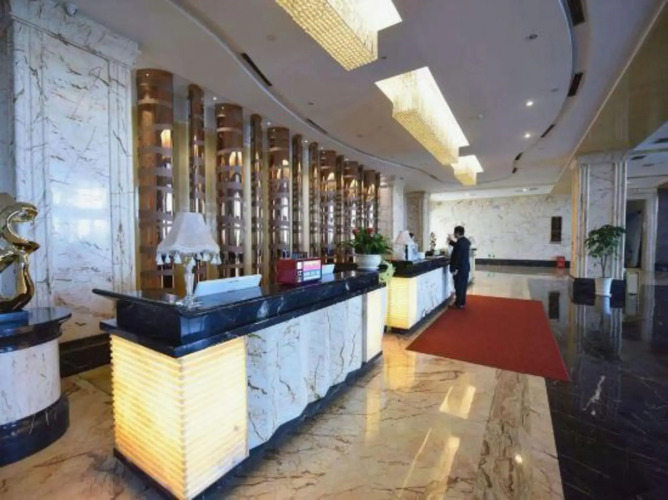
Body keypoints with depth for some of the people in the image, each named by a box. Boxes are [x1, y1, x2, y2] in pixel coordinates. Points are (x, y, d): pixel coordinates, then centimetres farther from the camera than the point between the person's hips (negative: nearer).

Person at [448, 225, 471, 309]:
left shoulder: (459, 242, -22)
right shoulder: (466, 241, 6)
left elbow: (457, 257, -22)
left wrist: (454, 269, -18)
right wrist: (451, 242, 22)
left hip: (459, 268, -9)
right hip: (466, 267, 9)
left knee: (459, 286, 1)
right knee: (463, 285, 16)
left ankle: (459, 304, 10)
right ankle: (462, 302, 26)